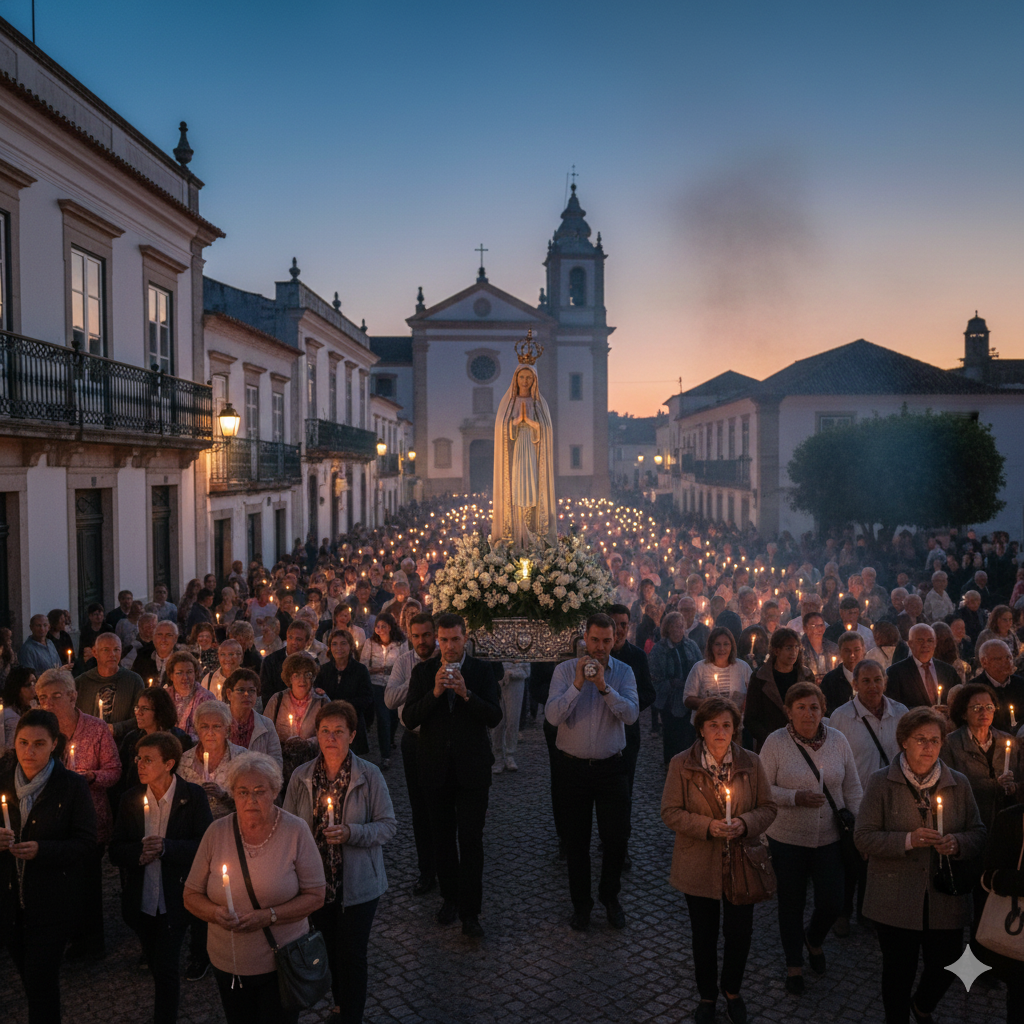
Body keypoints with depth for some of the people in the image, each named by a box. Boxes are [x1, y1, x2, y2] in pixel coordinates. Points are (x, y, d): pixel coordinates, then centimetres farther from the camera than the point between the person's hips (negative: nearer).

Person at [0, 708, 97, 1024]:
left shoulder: (73, 786, -13)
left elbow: (86, 843, -11)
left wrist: (41, 850, -24)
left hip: (50, 901, -4)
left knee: (41, 983, 0)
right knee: (28, 977, 19)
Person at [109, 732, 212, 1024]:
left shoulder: (192, 796, -11)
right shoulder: (130, 798, -1)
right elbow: (115, 851, 1)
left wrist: (166, 847, -25)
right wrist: (139, 852, -20)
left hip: (174, 900, -4)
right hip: (141, 900, 4)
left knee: (165, 969, -4)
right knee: (155, 966, 19)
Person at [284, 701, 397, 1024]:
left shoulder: (369, 775, -12)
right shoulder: (301, 776, -4)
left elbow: (388, 825, -9)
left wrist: (352, 833, -24)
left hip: (357, 883, -3)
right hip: (316, 881, 3)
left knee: (352, 955, 3)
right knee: (328, 949, 20)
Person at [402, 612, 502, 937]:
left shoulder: (481, 671, -3)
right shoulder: (423, 672, 0)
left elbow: (495, 717, -11)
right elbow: (408, 718, -9)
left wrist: (466, 693, -26)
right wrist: (435, 693, -23)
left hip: (472, 767, -2)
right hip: (436, 767, 2)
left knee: (471, 839, -4)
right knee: (442, 837, 15)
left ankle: (469, 911, 5)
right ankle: (450, 897, 32)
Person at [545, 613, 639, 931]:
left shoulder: (623, 672, -1)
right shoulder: (566, 670, -5)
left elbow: (631, 714, -16)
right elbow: (553, 716, -17)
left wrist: (603, 686, -26)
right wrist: (578, 684, -26)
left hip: (611, 767, 1)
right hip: (573, 766, 0)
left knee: (617, 836, 4)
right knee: (576, 840, 11)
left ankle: (610, 896, 30)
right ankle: (581, 902, 29)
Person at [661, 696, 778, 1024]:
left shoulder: (751, 763, -4)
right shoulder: (681, 764, -10)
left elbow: (768, 808, 1)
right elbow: (671, 812, -9)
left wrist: (745, 823, -19)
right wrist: (708, 826, -21)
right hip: (699, 867, -1)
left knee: (740, 934, 11)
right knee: (704, 936, 14)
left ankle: (732, 991, 40)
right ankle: (707, 996, 39)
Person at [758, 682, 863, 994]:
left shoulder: (837, 740, -2)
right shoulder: (775, 742, -11)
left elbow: (852, 788, 6)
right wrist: (796, 797, -24)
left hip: (830, 838, 2)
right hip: (788, 839, -2)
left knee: (831, 904, 4)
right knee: (791, 905, 11)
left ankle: (814, 939, 39)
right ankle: (794, 965, 34)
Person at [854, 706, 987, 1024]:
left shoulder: (958, 784, 4)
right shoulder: (881, 783, -6)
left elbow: (979, 834, 7)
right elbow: (864, 837, -9)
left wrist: (957, 843, -15)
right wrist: (908, 840, -22)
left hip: (945, 899, 3)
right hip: (897, 900, -3)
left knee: (945, 967, 11)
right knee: (899, 971, 8)